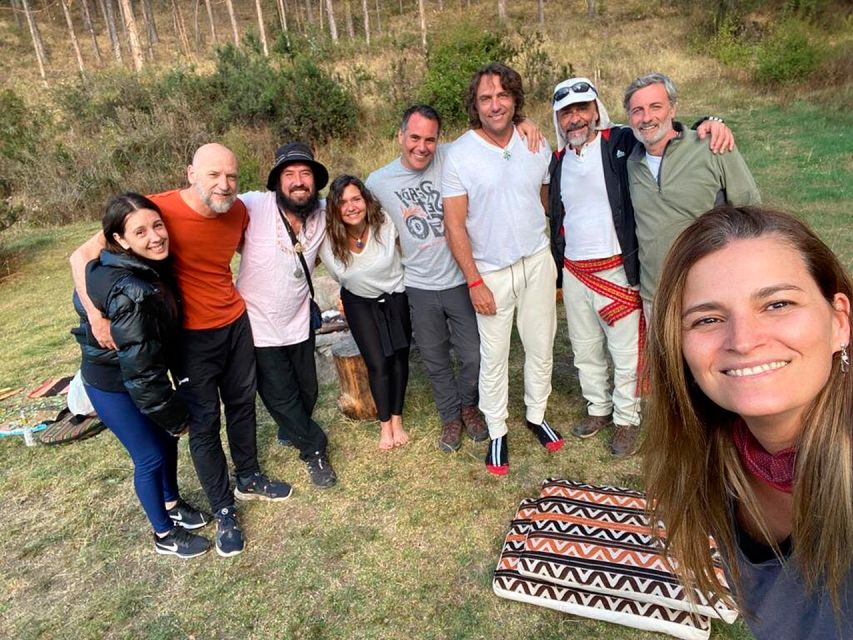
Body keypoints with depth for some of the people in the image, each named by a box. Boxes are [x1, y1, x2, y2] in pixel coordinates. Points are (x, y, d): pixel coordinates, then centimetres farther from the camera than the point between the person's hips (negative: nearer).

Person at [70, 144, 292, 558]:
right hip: (191, 336, -5)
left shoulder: (238, 210, -6)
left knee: (243, 403, 19)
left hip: (236, 322, 5)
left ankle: (248, 479, 42)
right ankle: (223, 509, 25)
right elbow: (82, 256, -18)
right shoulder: (161, 210, -23)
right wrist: (95, 315, -26)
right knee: (204, 422, 6)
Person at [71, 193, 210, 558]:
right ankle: (165, 535, 29)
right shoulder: (130, 292, -36)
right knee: (150, 457, 6)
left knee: (166, 440, 21)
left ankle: (171, 505, 46)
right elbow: (139, 369, -29)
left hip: (145, 370, 8)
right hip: (113, 384, -8)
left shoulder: (152, 266, -10)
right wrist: (177, 416, -18)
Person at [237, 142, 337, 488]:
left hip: (299, 323, 5)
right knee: (282, 397, 7)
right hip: (259, 326, -4)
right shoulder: (253, 206, -22)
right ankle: (314, 449, 34)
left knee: (307, 392, 20)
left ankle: (291, 432, 53)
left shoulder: (324, 212, -6)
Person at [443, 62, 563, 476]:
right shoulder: (459, 155, -11)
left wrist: (556, 256, 11)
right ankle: (497, 432, 22)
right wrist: (474, 282, -14)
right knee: (494, 356, 5)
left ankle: (536, 415, 34)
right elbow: (455, 225, -11)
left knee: (541, 346, 13)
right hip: (492, 271, -3)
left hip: (538, 261, 4)